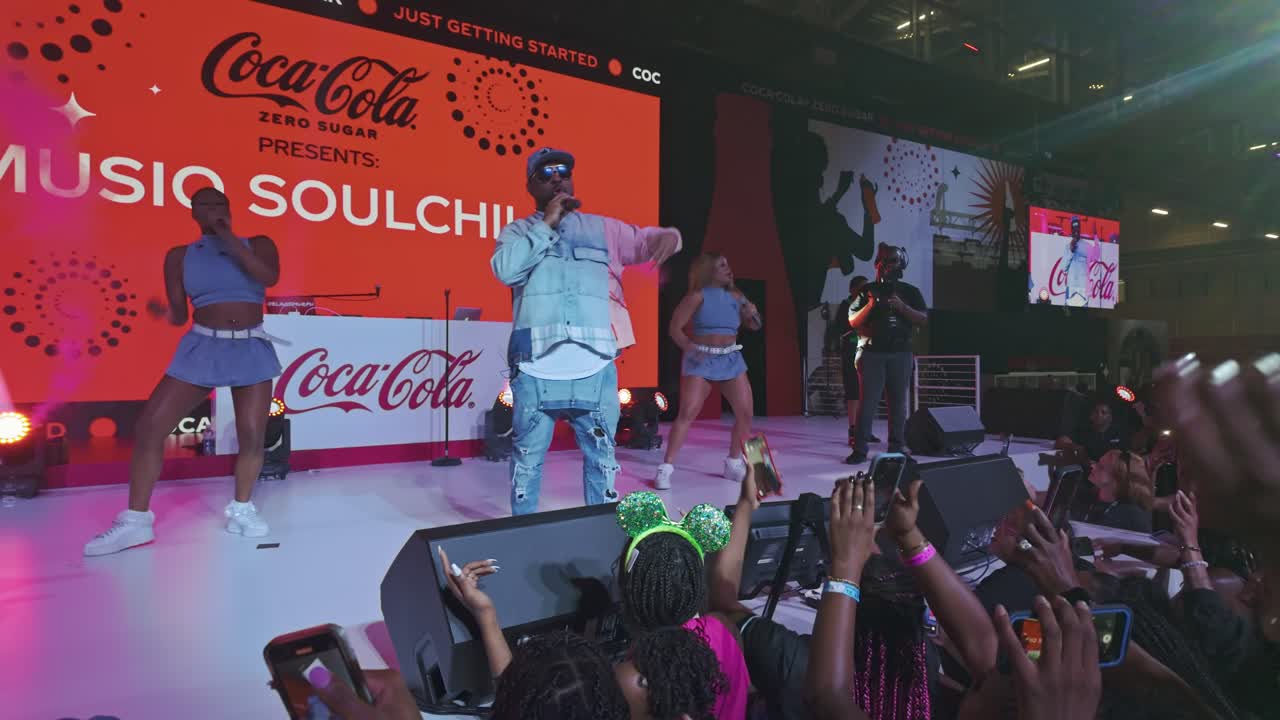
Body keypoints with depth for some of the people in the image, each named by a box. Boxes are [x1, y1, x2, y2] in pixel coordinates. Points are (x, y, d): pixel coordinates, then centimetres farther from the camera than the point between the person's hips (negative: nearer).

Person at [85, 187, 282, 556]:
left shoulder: (258, 244, 3)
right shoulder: (179, 256, 7)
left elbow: (270, 277, -19)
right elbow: (179, 314, 5)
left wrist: (226, 235, -16)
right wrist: (164, 313, -19)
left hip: (251, 350, -1)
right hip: (201, 348, 1)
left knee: (252, 435, -4)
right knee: (149, 427, -7)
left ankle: (242, 510, 16)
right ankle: (136, 521, 5)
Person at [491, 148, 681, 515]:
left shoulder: (600, 227, 17)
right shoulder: (517, 231, 12)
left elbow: (644, 240, 11)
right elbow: (505, 270, -7)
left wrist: (667, 235, -12)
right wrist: (546, 224, -5)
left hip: (595, 367, 2)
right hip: (536, 368, -1)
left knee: (601, 455, 9)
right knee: (528, 457, 7)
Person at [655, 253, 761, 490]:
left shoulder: (735, 296, 9)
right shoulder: (698, 296, -6)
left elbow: (755, 326, 17)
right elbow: (675, 327, -9)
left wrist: (752, 314, -5)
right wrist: (689, 348, -24)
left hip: (731, 359, 5)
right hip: (701, 359, -5)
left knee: (746, 413, 2)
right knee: (688, 412, -13)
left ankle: (734, 463, 22)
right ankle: (666, 467, -7)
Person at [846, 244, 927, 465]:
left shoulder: (910, 291, 12)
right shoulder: (868, 290, 8)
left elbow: (923, 319, 2)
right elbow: (853, 321, 3)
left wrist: (902, 307, -13)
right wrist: (870, 305, -13)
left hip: (901, 353, 2)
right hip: (871, 353, -2)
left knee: (898, 401, 3)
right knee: (868, 401, -6)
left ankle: (896, 448, 10)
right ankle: (860, 450, -6)